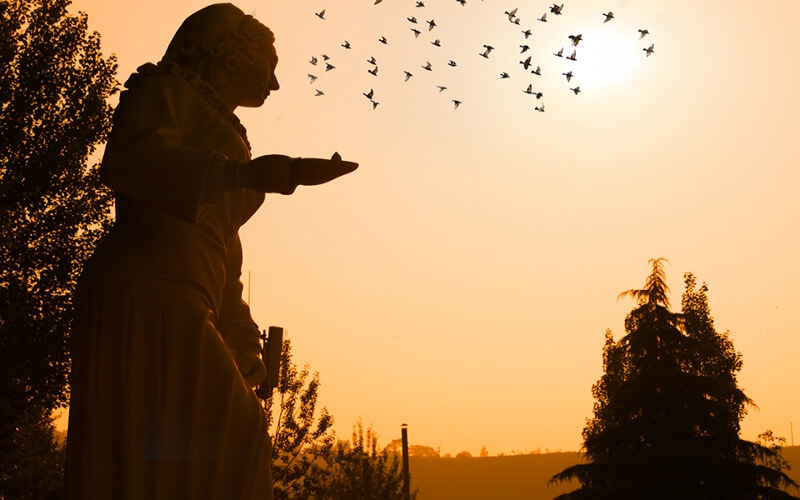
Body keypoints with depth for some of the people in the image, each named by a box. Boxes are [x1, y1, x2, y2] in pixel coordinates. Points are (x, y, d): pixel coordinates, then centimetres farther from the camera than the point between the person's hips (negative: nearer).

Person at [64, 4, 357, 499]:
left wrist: (245, 356, 31)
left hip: (175, 309, 8)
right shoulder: (167, 88, 10)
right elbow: (128, 162, -14)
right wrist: (251, 172, -27)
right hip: (146, 299, -8)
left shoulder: (226, 136, 34)